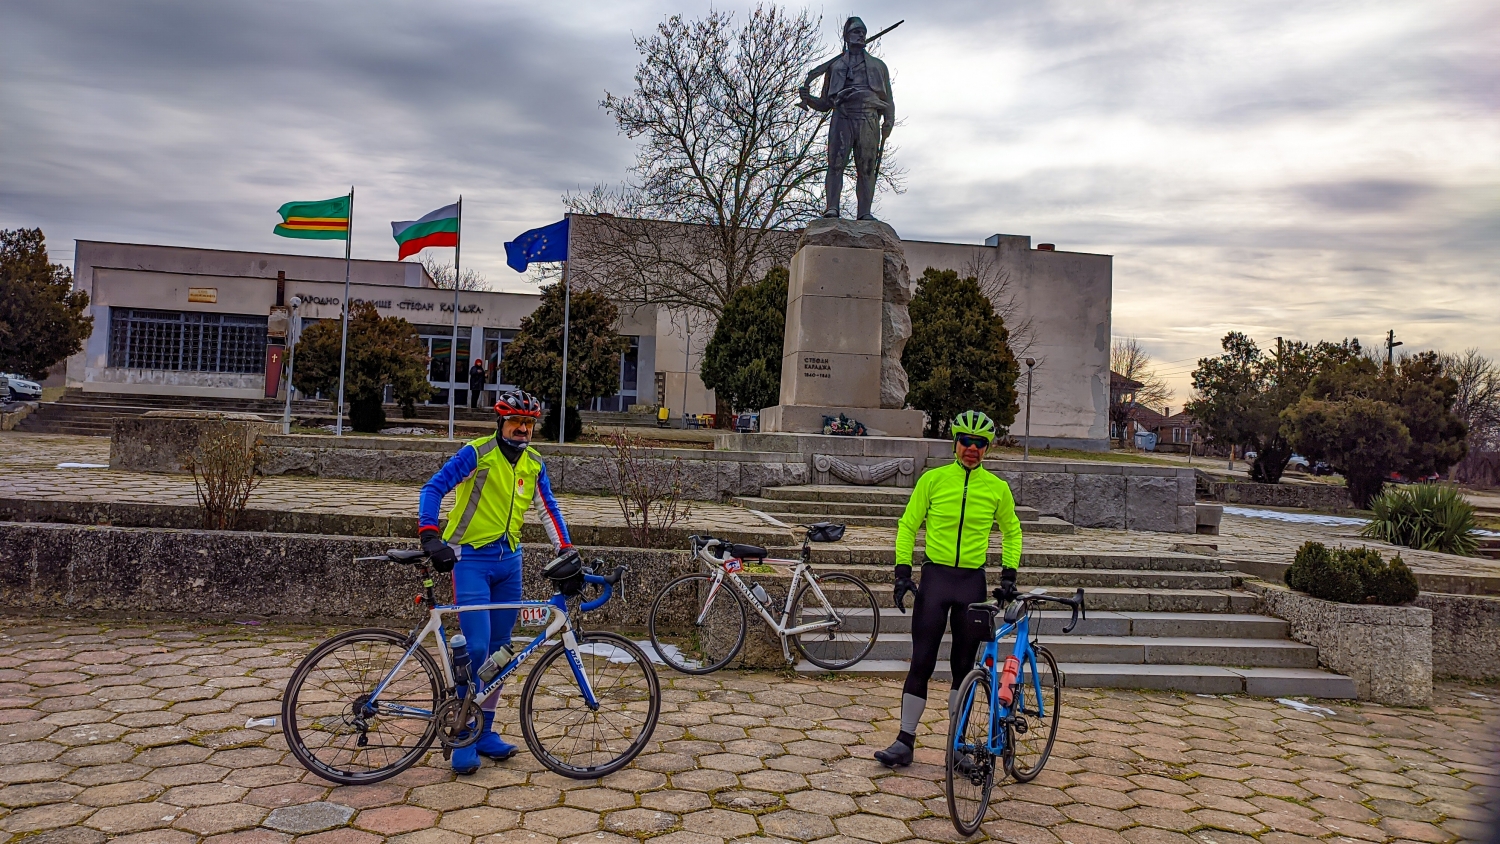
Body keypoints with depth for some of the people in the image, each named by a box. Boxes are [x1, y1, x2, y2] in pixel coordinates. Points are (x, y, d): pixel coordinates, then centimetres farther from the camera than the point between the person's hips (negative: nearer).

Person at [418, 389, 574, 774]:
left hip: (509, 562, 6)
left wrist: (564, 549, 0)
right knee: (476, 648, -13)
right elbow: (433, 489, -15)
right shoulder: (476, 454, -11)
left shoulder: (534, 463, 6)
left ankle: (484, 731, 21)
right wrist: (430, 536, -27)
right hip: (471, 559, -6)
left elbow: (548, 507, 11)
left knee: (499, 651, 9)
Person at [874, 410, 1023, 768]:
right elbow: (908, 525, 5)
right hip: (934, 576, -1)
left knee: (964, 665, 8)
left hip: (973, 581, 1)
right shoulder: (933, 479, -1)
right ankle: (905, 741, 6)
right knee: (921, 662, -1)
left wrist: (1009, 574, 8)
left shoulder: (997, 488, 3)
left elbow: (1011, 531, 18)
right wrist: (902, 571, -2)